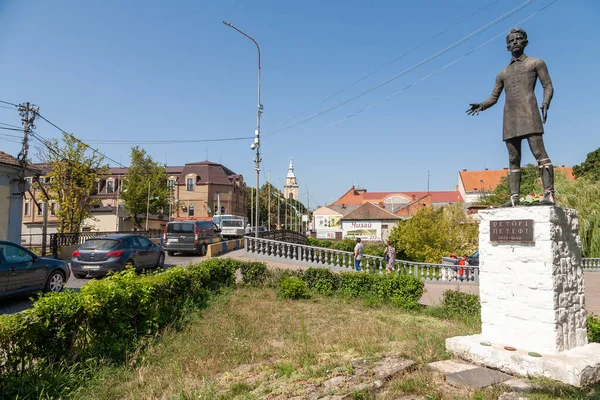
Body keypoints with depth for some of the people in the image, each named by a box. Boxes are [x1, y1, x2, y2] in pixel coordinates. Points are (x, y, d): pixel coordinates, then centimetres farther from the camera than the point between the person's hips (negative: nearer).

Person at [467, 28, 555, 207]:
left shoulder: (536, 63, 14)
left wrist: (545, 103, -15)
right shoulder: (503, 73, 26)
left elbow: (548, 86, 6)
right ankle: (514, 197, -4)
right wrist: (482, 105, -1)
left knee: (539, 151, -15)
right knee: (513, 159, -1)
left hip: (528, 113, -4)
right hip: (510, 118, 5)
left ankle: (549, 194, -20)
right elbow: (493, 97, 22)